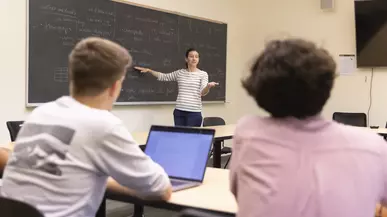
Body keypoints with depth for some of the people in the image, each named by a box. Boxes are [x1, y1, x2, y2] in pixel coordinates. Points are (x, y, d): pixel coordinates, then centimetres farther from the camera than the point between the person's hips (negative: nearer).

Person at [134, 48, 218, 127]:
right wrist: (149, 70, 17)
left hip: (194, 112, -3)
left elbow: (202, 92, -9)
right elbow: (164, 77, 22)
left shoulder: (203, 74, 2)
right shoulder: (180, 73, 10)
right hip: (179, 111, 3)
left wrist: (208, 86, -31)